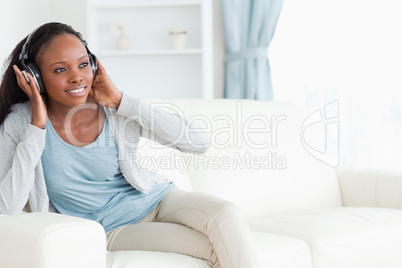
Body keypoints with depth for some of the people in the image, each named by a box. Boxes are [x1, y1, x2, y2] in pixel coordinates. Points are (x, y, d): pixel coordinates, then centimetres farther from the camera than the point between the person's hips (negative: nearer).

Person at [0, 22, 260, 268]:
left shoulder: (114, 109, -9)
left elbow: (200, 142, -16)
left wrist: (120, 100, -18)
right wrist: (37, 125, -21)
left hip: (157, 198, 3)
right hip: (113, 228, -3)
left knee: (226, 215, -27)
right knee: (217, 246, -27)